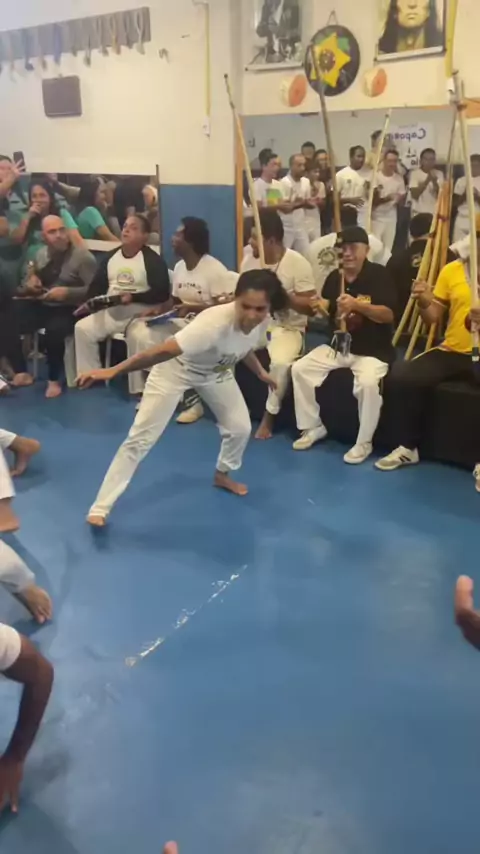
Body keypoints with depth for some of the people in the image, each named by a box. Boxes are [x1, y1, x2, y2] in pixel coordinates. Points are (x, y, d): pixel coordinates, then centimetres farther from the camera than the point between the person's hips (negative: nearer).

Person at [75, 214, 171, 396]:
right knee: (83, 328, -8)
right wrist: (92, 301, -8)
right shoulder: (112, 256, 9)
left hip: (139, 315, -7)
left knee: (137, 337, -36)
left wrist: (133, 297, -27)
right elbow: (97, 284, 13)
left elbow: (162, 293, -20)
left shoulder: (152, 260, -12)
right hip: (111, 313, 7)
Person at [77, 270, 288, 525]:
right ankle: (100, 508, 0)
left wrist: (260, 372, 17)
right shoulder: (215, 323, -43)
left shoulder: (261, 321, -21)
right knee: (141, 438, -8)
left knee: (240, 427, 8)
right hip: (175, 368, -6)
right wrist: (112, 371, -52)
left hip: (217, 371, 6)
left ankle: (222, 475, 40)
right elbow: (163, 351, -48)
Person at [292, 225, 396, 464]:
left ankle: (364, 442, -14)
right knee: (300, 369, -8)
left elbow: (388, 315, -18)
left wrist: (357, 305, -32)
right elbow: (325, 310, 5)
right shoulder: (334, 277, 7)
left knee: (368, 383, -34)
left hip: (372, 351, -6)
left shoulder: (378, 275, -9)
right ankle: (313, 427, 7)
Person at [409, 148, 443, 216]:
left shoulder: (439, 174, 4)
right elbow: (414, 194, -13)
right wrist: (427, 180, -21)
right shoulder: (415, 173, -3)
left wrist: (434, 182, -20)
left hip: (435, 213, 3)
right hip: (419, 213, -3)